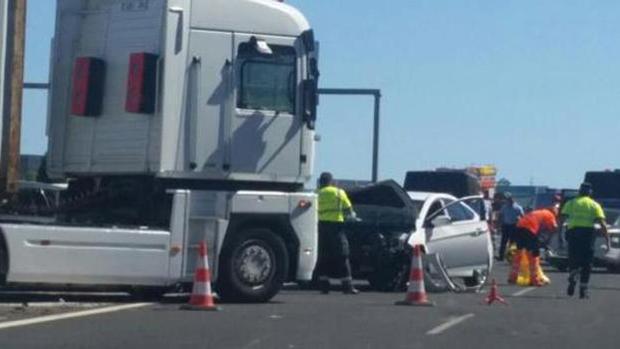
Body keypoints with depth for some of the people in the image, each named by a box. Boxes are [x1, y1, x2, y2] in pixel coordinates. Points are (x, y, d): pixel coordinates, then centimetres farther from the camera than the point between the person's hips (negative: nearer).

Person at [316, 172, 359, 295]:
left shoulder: (318, 194, 9)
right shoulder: (339, 192, 4)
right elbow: (349, 209, 10)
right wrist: (352, 215, 29)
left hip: (322, 225, 2)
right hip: (336, 225, -2)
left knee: (323, 257, 8)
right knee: (342, 257, 0)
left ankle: (324, 286, 6)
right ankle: (347, 286, -4)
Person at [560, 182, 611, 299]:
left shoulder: (571, 203, 15)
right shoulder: (595, 205, 12)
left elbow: (562, 218, 0)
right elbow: (603, 224, 1)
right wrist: (608, 240, 1)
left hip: (573, 232, 0)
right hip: (588, 232, 0)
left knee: (573, 260, 10)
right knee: (586, 263, 9)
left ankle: (572, 278, -18)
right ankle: (583, 289, 6)